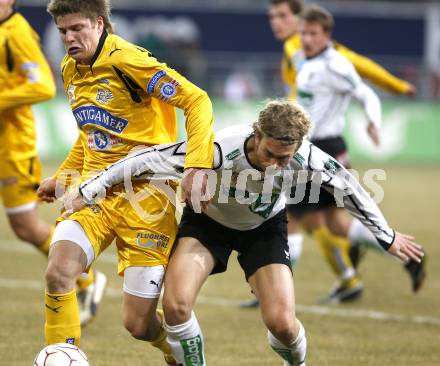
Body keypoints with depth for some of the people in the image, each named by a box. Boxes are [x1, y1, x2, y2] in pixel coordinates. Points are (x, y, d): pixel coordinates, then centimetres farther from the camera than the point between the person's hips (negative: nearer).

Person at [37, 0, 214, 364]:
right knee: (58, 273, -24)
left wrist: (197, 166, -29)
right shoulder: (71, 69, 10)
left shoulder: (127, 60, -15)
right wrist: (62, 177, 19)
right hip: (94, 194, 6)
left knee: (139, 323, -4)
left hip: (145, 195, -6)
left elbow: (198, 101, -19)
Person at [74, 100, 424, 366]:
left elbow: (348, 187, -12)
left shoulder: (305, 159, -32)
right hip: (207, 221, -1)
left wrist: (388, 236, 1)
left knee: (282, 323, -13)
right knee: (175, 304, -24)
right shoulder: (218, 149, -40)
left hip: (264, 227, 1)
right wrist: (89, 191, -23)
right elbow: (147, 160, -30)